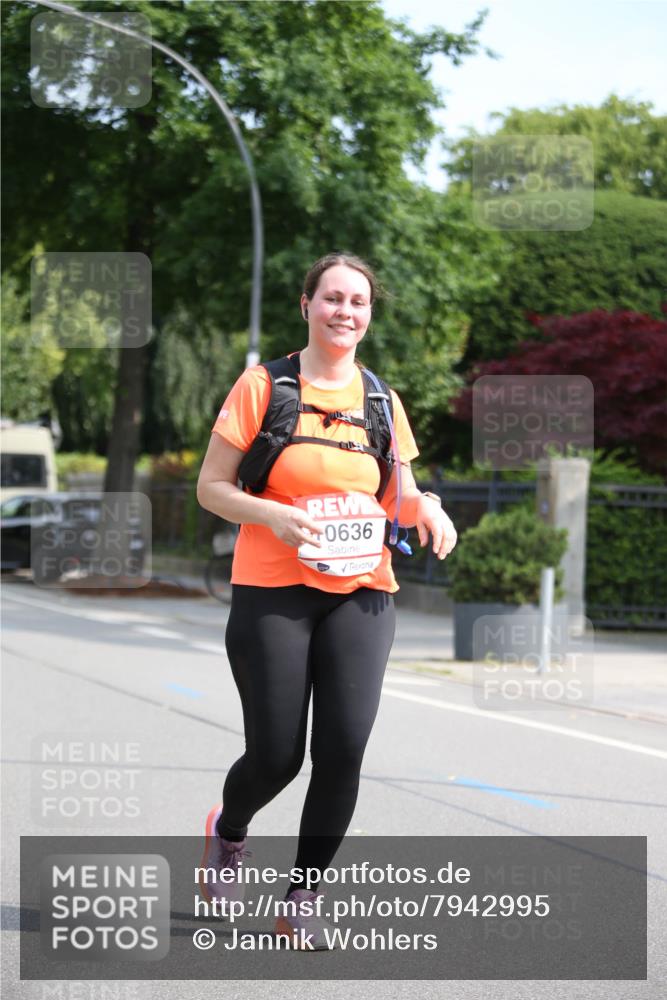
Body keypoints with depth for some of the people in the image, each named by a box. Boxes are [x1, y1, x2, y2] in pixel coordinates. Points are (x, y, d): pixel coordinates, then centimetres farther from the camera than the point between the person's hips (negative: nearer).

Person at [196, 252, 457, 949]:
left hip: (360, 595, 3)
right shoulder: (264, 386, -1)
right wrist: (272, 516, -19)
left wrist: (426, 510, -5)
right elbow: (210, 487, -1)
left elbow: (400, 495, 19)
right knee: (275, 756, -3)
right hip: (272, 592, -3)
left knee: (343, 749, -10)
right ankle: (228, 831, 33)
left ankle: (302, 898, 7)